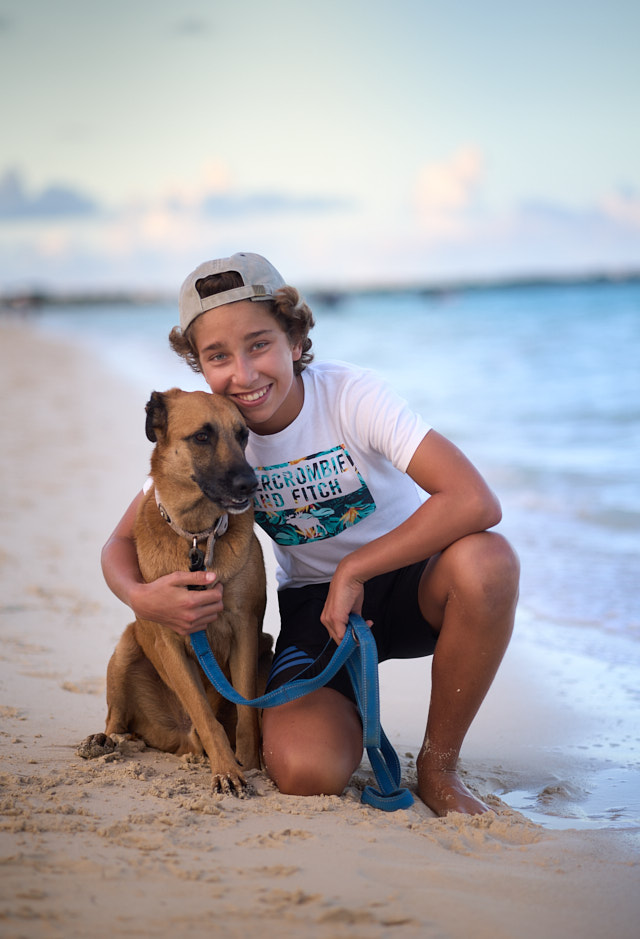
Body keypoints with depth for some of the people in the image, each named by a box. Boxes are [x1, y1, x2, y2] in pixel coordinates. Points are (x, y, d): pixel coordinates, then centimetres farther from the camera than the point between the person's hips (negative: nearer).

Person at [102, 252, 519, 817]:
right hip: (314, 600, 2)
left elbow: (476, 502, -34)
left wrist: (354, 569, -29)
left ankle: (439, 766, -15)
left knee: (486, 561, -38)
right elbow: (122, 543, 0)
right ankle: (341, 710, 14)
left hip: (411, 577, -1)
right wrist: (141, 597, -25)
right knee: (306, 775, -26)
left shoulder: (352, 395, -22)